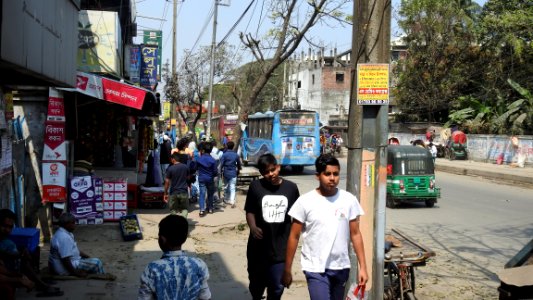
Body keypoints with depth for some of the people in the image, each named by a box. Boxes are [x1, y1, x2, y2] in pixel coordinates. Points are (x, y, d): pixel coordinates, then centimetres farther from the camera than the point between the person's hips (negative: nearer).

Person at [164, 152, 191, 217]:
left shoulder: (170, 169, -9)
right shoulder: (185, 167, 0)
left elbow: (167, 182, -8)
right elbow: (188, 178, 13)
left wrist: (165, 193, -1)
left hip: (173, 193, -2)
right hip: (184, 192, 2)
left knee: (174, 210, 11)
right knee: (184, 209, 10)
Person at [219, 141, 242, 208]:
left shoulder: (224, 155, -7)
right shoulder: (236, 155, 1)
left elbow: (221, 164, -10)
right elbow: (239, 164, 9)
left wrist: (221, 172, 1)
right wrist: (238, 172, 23)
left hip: (226, 173, 0)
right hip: (233, 174, 1)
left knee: (226, 187, 16)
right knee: (232, 188, -2)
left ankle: (226, 199, 26)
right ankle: (232, 201, -15)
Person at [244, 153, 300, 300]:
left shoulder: (291, 188, -3)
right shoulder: (256, 186, -7)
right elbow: (250, 211, 0)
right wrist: (253, 227, -19)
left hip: (281, 247, 0)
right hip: (258, 246, 0)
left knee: (277, 286, 3)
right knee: (256, 282, 16)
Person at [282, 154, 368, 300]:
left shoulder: (349, 200, -1)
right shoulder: (305, 202, -8)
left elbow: (355, 234, 4)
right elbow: (294, 237, -2)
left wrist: (363, 267, -1)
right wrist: (287, 269, -1)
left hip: (341, 267, 4)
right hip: (316, 269, -3)